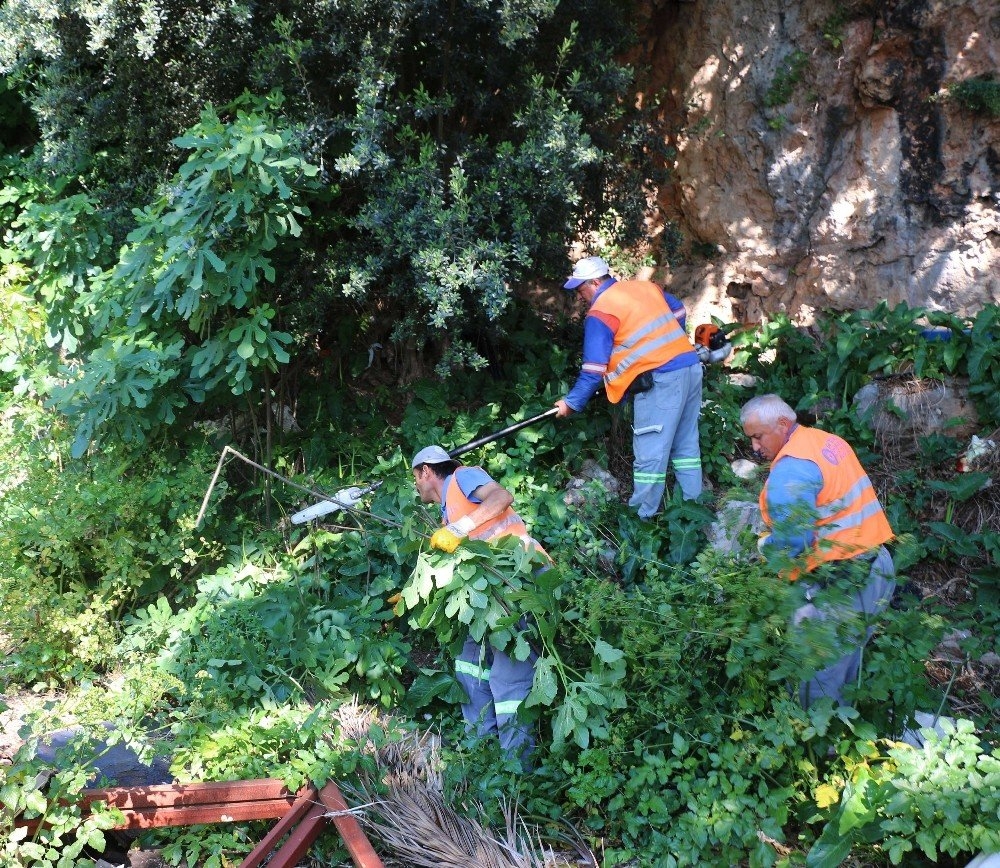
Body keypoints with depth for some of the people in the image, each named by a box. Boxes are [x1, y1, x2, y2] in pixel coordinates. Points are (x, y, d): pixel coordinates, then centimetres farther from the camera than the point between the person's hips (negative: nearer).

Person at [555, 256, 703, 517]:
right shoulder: (645, 286, 16)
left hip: (660, 379, -8)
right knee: (686, 443, 16)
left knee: (649, 451, -2)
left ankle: (643, 514, 2)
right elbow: (678, 312, 28)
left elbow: (594, 367, -8)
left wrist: (572, 402, 0)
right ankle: (693, 503, 22)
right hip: (691, 366, 8)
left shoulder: (600, 312, -6)